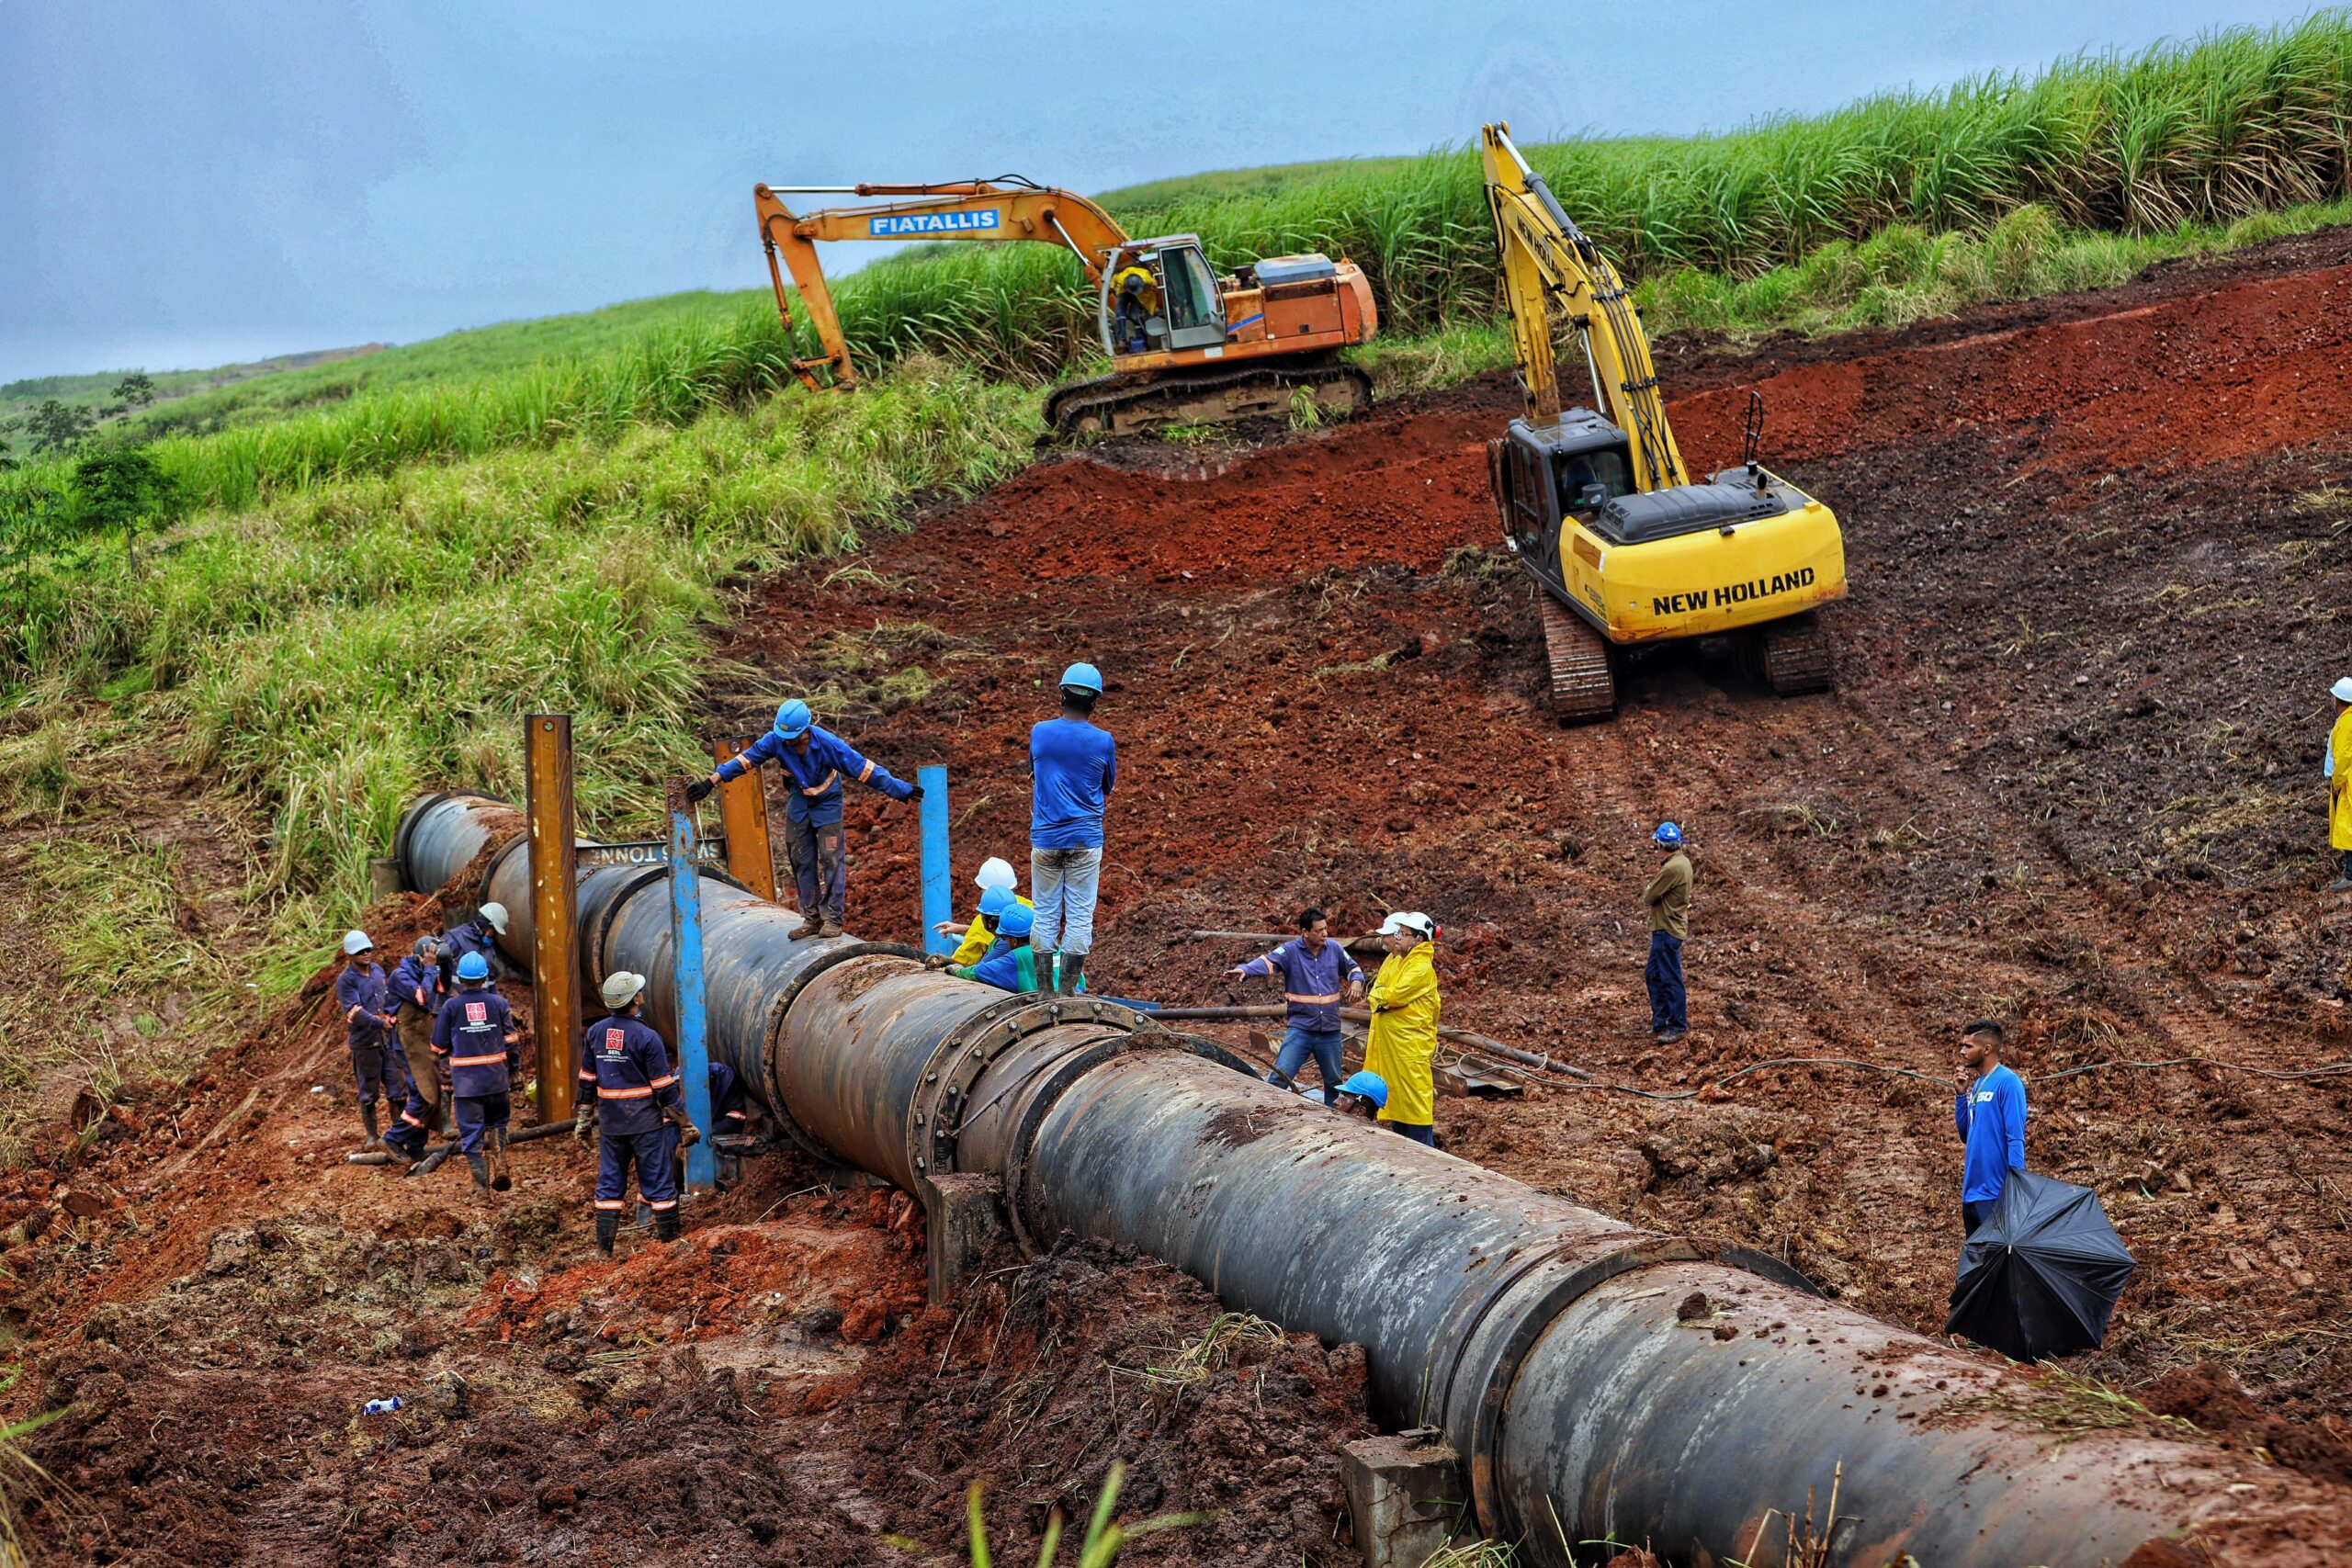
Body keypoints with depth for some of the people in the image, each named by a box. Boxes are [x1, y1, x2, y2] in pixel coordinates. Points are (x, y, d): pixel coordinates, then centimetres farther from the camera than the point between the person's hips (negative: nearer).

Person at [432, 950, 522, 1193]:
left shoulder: (451, 1007, -6)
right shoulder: (498, 1003, -3)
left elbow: (439, 1046, 2)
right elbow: (512, 1042, 1)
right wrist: (516, 1073, 13)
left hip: (465, 1081, -2)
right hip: (497, 1079, 2)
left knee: (471, 1131, 6)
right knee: (497, 1123, 20)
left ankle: (481, 1182, 4)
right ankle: (499, 1167, 1)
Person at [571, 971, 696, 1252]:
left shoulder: (595, 1033, 2)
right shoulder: (646, 1037, -14)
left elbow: (587, 1081, 9)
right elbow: (664, 1088, -12)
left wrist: (584, 1118, 19)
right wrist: (685, 1125, -5)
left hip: (610, 1123, 5)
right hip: (646, 1123, -5)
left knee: (609, 1185, 10)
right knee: (659, 1183, 4)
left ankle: (603, 1249, 10)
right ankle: (669, 1245, 7)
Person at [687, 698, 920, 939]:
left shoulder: (827, 743, -29)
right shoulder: (776, 740, -21)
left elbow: (862, 767, -26)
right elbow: (745, 759, -14)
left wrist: (901, 790, -26)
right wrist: (710, 783, -19)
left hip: (827, 803, -4)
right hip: (799, 804, 4)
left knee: (831, 858, -8)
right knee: (802, 861, 5)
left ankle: (833, 918, -3)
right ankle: (811, 919, 13)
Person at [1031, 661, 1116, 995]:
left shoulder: (1039, 733, -2)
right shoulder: (1103, 741, -6)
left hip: (1044, 839, 2)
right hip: (1085, 840, -1)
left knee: (1045, 916, 7)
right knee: (1080, 917, 2)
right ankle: (1067, 992, 0)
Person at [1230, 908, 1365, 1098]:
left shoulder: (1334, 948, 2)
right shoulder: (1291, 951, -11)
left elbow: (1353, 967, 18)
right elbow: (1268, 961, -26)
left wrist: (1357, 981, -5)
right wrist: (1245, 969, -46)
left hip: (1330, 1031, 4)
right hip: (1300, 1029, -4)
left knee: (1334, 1082, 16)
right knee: (1279, 1077, -13)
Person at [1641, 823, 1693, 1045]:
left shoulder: (1672, 868, -23)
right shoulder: (1683, 862, 9)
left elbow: (1649, 897, -16)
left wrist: (1648, 890, 3)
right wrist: (1652, 888, -2)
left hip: (1668, 930, -10)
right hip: (1664, 928, 10)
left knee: (1670, 979, -2)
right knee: (1654, 975, 17)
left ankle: (1678, 1027, 5)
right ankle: (1660, 1022, 24)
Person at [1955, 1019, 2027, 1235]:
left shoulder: (2008, 1082, -11)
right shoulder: (1976, 1084, 15)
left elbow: (2016, 1137, -16)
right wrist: (1962, 1093, 9)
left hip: (1996, 1194, -9)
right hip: (1971, 1192, 9)